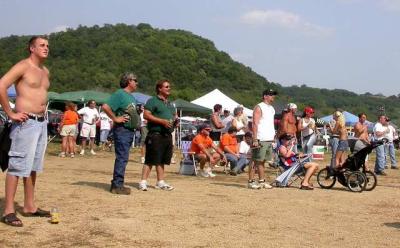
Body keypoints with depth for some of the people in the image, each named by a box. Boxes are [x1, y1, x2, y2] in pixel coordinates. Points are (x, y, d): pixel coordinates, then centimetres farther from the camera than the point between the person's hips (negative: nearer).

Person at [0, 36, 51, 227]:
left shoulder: (45, 71, 16)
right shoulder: (23, 66, -9)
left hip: (42, 123, 9)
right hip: (26, 123, -8)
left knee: (34, 166, 13)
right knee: (18, 166, -8)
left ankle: (29, 207, 22)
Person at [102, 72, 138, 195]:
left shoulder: (131, 97, 18)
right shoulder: (119, 94, -11)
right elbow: (105, 107, -22)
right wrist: (115, 118, -18)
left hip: (130, 130, 9)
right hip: (122, 130, -9)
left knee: (123, 158, 12)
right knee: (122, 158, -9)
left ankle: (117, 184, 19)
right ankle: (117, 185, -5)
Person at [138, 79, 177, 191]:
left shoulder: (170, 104, 22)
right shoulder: (152, 101, -3)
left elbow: (174, 117, 31)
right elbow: (146, 115, -13)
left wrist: (175, 121, 6)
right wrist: (162, 121, -18)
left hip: (167, 135, 8)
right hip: (155, 134, -8)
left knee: (161, 160, 12)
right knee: (150, 160, -9)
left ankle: (160, 182, 18)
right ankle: (143, 182, -6)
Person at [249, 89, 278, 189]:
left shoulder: (272, 108, 18)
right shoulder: (259, 107, -7)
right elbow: (255, 124, -13)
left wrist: (273, 137, 15)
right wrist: (255, 139, -19)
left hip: (269, 139, 8)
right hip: (260, 140, -8)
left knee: (262, 161, 11)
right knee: (256, 161, -4)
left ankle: (262, 181, 15)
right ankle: (251, 181, 0)